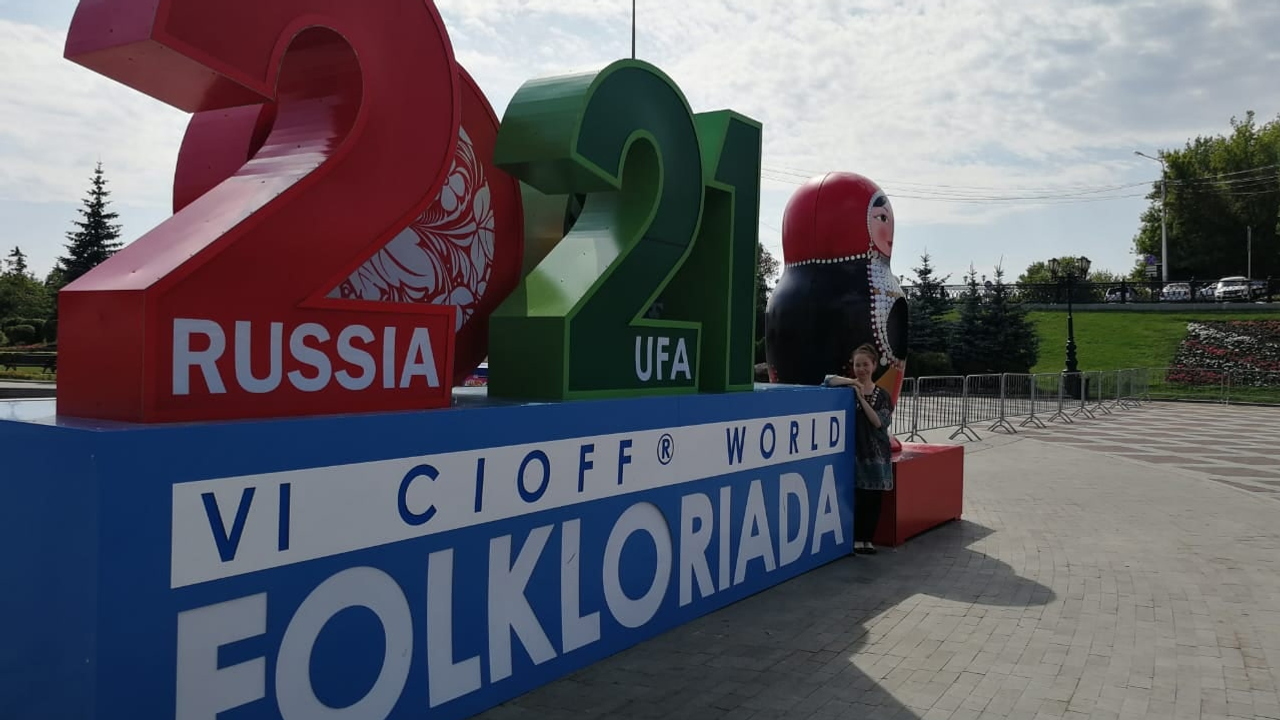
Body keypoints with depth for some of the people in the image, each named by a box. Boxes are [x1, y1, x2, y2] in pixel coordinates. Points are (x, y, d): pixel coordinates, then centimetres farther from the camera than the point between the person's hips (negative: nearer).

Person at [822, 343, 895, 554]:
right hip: (855, 450, -2)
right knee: (858, 497, -5)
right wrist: (852, 381, -20)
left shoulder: (882, 395, 5)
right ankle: (857, 539, 7)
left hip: (877, 452, 2)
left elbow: (879, 422, -7)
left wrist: (861, 398, -13)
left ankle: (868, 539, 16)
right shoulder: (848, 389, 2)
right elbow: (827, 380, -14)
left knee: (874, 498, 4)